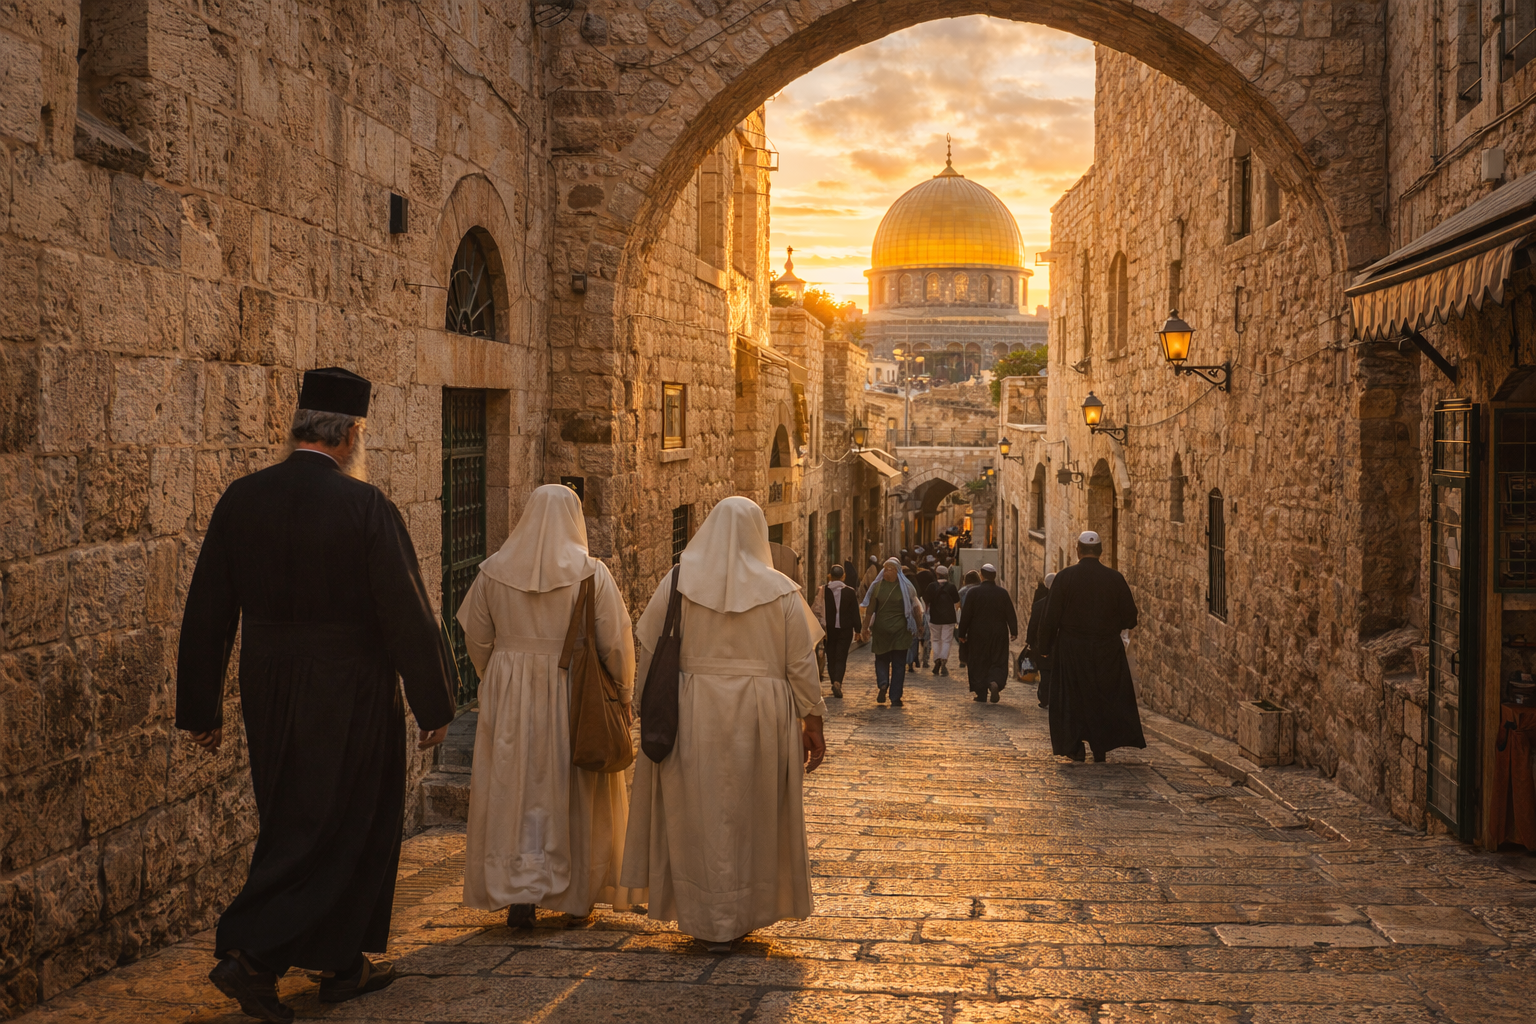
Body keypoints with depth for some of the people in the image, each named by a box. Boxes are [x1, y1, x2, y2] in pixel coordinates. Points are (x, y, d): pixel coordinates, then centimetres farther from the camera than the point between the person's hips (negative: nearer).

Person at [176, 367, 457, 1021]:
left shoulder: (240, 500, -1)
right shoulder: (365, 507, -16)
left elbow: (206, 613, 4)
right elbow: (407, 615, -14)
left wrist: (200, 709, 12)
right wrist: (433, 705, -3)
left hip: (269, 697, 6)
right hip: (349, 698, -6)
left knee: (292, 824, 18)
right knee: (342, 830, 7)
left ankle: (342, 964, 31)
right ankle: (249, 955, 1)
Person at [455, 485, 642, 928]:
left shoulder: (494, 570, -1)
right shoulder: (591, 573, -8)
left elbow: (476, 637, 6)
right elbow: (616, 642, -8)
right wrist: (624, 694, 4)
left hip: (509, 695, 1)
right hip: (575, 695, -1)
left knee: (515, 790, 8)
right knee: (575, 795, 11)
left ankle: (519, 891, -1)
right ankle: (577, 895, 21)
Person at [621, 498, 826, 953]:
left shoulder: (676, 582, -2)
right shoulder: (781, 591, -3)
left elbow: (649, 654, 1)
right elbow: (801, 665, -1)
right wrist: (813, 724, 6)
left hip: (689, 718, 0)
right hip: (761, 720, 0)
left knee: (697, 817, 10)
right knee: (751, 819, 13)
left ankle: (706, 919, 15)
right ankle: (743, 915, 21)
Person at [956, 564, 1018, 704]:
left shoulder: (974, 592, -6)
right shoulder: (1003, 593, -1)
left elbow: (966, 615, -6)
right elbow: (1011, 615, -2)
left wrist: (962, 633, 1)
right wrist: (1013, 632, 3)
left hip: (977, 635, -1)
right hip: (999, 635, 1)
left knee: (979, 664, 8)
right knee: (998, 663, 7)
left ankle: (981, 694, 7)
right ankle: (995, 683, -21)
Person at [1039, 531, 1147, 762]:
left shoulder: (1064, 577, -8)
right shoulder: (1115, 578, -4)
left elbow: (1051, 617, -8)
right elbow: (1130, 618, -1)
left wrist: (1045, 645, 2)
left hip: (1070, 649, -1)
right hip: (1107, 649, 1)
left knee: (1072, 698, 9)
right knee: (1105, 696, 12)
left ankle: (1074, 747, 8)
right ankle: (1101, 748, 10)